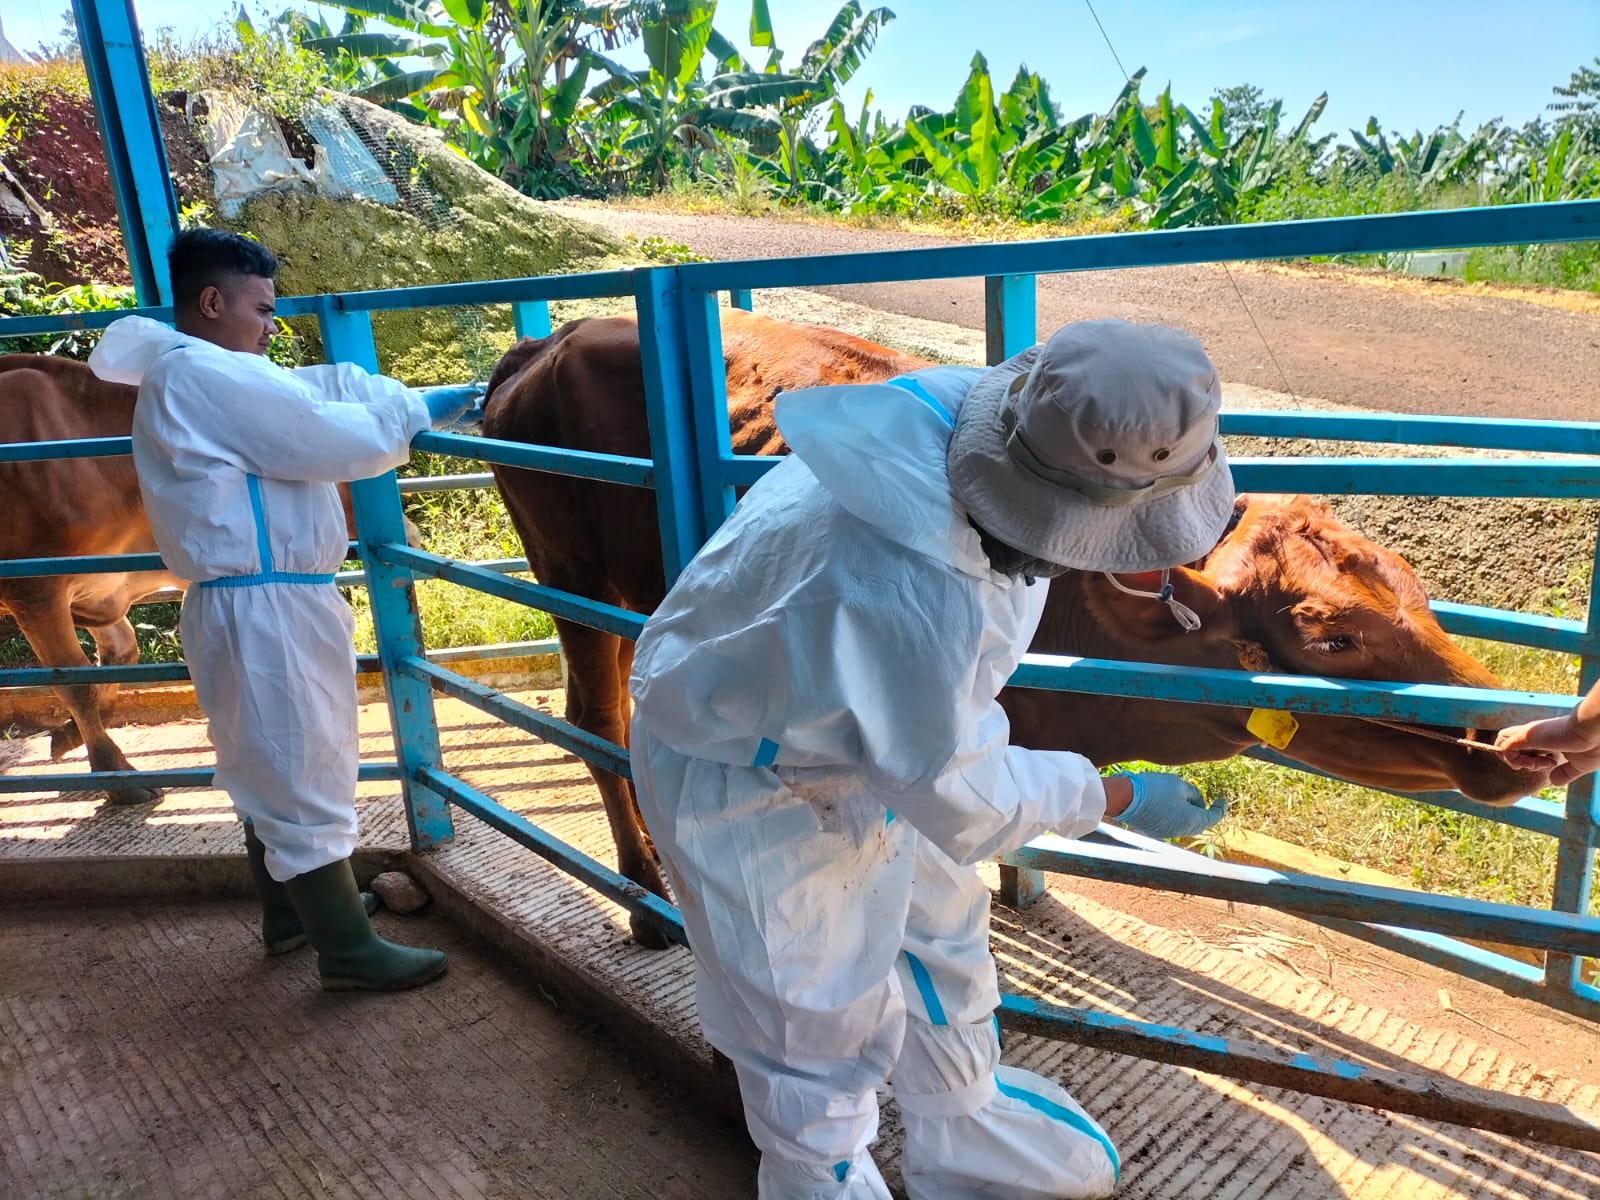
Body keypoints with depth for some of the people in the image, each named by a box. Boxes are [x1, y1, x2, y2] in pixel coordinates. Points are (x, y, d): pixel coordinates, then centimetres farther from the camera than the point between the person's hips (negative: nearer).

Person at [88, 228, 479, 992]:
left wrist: (441, 401, 11)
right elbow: (339, 440, -16)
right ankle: (349, 950, 9)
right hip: (264, 610, -11)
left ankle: (289, 914, 37)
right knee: (302, 778, -3)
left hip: (263, 606, 11)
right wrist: (411, 413, 2)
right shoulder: (206, 376, -16)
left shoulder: (212, 377, 17)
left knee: (272, 770, 21)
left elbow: (330, 389, 15)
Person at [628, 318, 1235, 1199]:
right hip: (745, 777, -8)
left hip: (853, 725, 9)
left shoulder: (972, 409, -21)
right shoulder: (911, 591, -44)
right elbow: (961, 802, -27)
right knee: (821, 1017, 10)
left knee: (936, 929, 24)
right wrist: (1121, 798, -13)